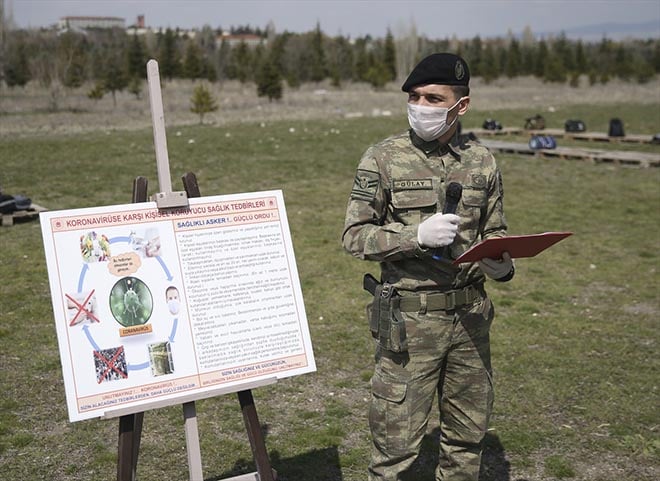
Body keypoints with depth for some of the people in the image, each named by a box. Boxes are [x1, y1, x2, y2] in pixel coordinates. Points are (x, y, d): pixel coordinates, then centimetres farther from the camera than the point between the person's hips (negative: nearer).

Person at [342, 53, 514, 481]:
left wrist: (501, 264, -8)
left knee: (469, 434, 16)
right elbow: (355, 236, -6)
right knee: (397, 441, 2)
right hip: (409, 320, -4)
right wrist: (417, 235, -21)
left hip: (470, 316, 4)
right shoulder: (384, 159, -6)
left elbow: (495, 232, 14)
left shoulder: (482, 162, 5)